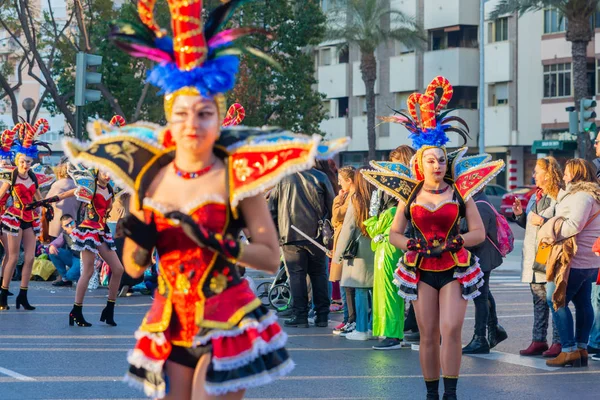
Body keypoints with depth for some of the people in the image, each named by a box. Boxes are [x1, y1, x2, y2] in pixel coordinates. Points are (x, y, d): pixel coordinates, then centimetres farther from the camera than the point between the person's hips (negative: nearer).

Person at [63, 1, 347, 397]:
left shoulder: (237, 176, -8)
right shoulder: (148, 177, 2)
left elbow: (271, 258, -8)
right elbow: (134, 268, 9)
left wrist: (217, 243, -21)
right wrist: (138, 242, -12)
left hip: (226, 321, -4)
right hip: (169, 322, 4)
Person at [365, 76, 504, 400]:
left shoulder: (460, 192, 1)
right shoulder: (410, 195, 5)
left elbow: (479, 232, 1)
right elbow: (394, 233, 9)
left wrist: (454, 243, -15)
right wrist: (413, 245, -11)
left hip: (455, 269, -1)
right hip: (421, 271, 2)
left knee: (451, 330, -15)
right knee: (428, 336, 3)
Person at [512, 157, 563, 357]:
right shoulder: (535, 197, 18)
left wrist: (544, 221, -20)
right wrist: (520, 214, 9)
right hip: (532, 258, 9)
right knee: (538, 301, 12)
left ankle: (558, 342, -1)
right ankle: (538, 340, 16)